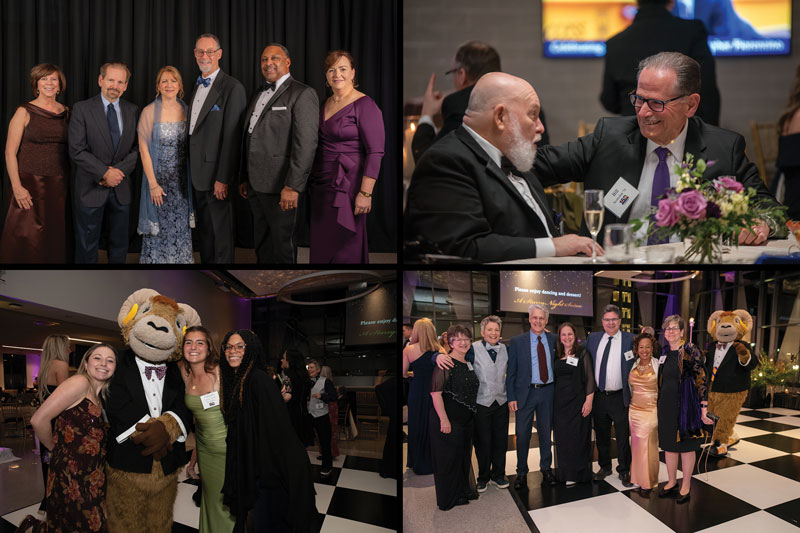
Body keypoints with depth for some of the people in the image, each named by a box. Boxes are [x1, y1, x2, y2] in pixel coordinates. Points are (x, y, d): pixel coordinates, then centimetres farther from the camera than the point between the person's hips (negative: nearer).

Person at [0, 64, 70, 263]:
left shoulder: (66, 112, 8)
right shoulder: (25, 112, -4)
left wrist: (71, 184, 4)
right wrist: (17, 187, -14)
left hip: (59, 186, 4)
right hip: (31, 183, -4)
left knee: (57, 238, 8)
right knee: (28, 241, -4)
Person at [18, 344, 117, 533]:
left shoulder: (100, 397, 14)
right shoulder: (80, 383, -12)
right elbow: (39, 420, -17)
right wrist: (55, 449, -5)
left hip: (92, 481, 8)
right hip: (71, 480, -8)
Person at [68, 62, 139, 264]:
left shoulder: (133, 111, 6)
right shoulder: (82, 109, -5)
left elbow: (138, 148, 3)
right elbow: (77, 151, -11)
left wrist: (119, 171, -12)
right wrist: (105, 173, -17)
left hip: (121, 189, 3)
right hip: (91, 189, -3)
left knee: (119, 245, 13)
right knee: (87, 247, 4)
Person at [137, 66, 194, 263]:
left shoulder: (186, 111, 4)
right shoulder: (149, 112, -6)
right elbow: (144, 149, -8)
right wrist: (153, 183, -13)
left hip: (182, 179, 3)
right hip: (158, 177, -3)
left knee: (181, 225, 9)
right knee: (159, 227, 2)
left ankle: (181, 258, 21)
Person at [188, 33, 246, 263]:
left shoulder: (232, 87, -11)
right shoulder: (197, 87, 16)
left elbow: (232, 136, -16)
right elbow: (194, 131, 17)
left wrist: (223, 178, -19)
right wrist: (190, 172, 10)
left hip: (216, 174, -8)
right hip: (197, 173, 8)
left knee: (221, 233, -1)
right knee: (203, 231, 16)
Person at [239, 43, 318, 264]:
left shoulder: (302, 94, -8)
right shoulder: (258, 95, 19)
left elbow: (306, 144, -16)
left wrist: (293, 187, -21)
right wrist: (244, 178, 19)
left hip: (280, 187, -8)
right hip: (256, 186, 8)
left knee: (283, 246, -2)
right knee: (261, 245, 14)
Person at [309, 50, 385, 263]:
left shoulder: (364, 105, -11)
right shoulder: (326, 104, 12)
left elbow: (375, 152, -16)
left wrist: (365, 193, -21)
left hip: (347, 186, -7)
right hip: (321, 186, 7)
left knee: (345, 248, 0)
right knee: (321, 247, 11)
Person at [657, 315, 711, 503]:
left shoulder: (690, 351, -11)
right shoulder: (664, 352, 8)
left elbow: (701, 380, -13)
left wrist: (704, 408, -17)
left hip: (685, 405, -6)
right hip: (666, 405, 6)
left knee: (686, 445, 4)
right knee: (668, 444, 12)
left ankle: (686, 485, 16)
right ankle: (672, 481, 27)